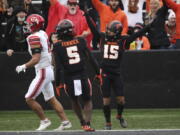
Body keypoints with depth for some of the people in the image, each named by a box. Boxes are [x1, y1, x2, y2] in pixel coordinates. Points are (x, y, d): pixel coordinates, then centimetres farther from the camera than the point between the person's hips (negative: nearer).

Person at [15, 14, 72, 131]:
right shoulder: (43, 34, 9)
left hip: (43, 72, -9)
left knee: (29, 99, -4)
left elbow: (36, 59, -24)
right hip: (49, 70, 9)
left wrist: (23, 67, -12)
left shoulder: (34, 38, -18)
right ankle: (65, 122, 16)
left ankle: (44, 121, 2)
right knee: (51, 99, 15)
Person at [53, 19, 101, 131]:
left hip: (68, 79, 0)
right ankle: (87, 123, -7)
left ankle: (83, 123, 24)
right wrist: (98, 72, 12)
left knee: (75, 101, 22)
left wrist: (58, 83, -1)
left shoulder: (58, 46, -4)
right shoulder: (81, 41, 0)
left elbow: (59, 67, -6)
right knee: (87, 101, 12)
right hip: (83, 76, 0)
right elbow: (91, 59, 2)